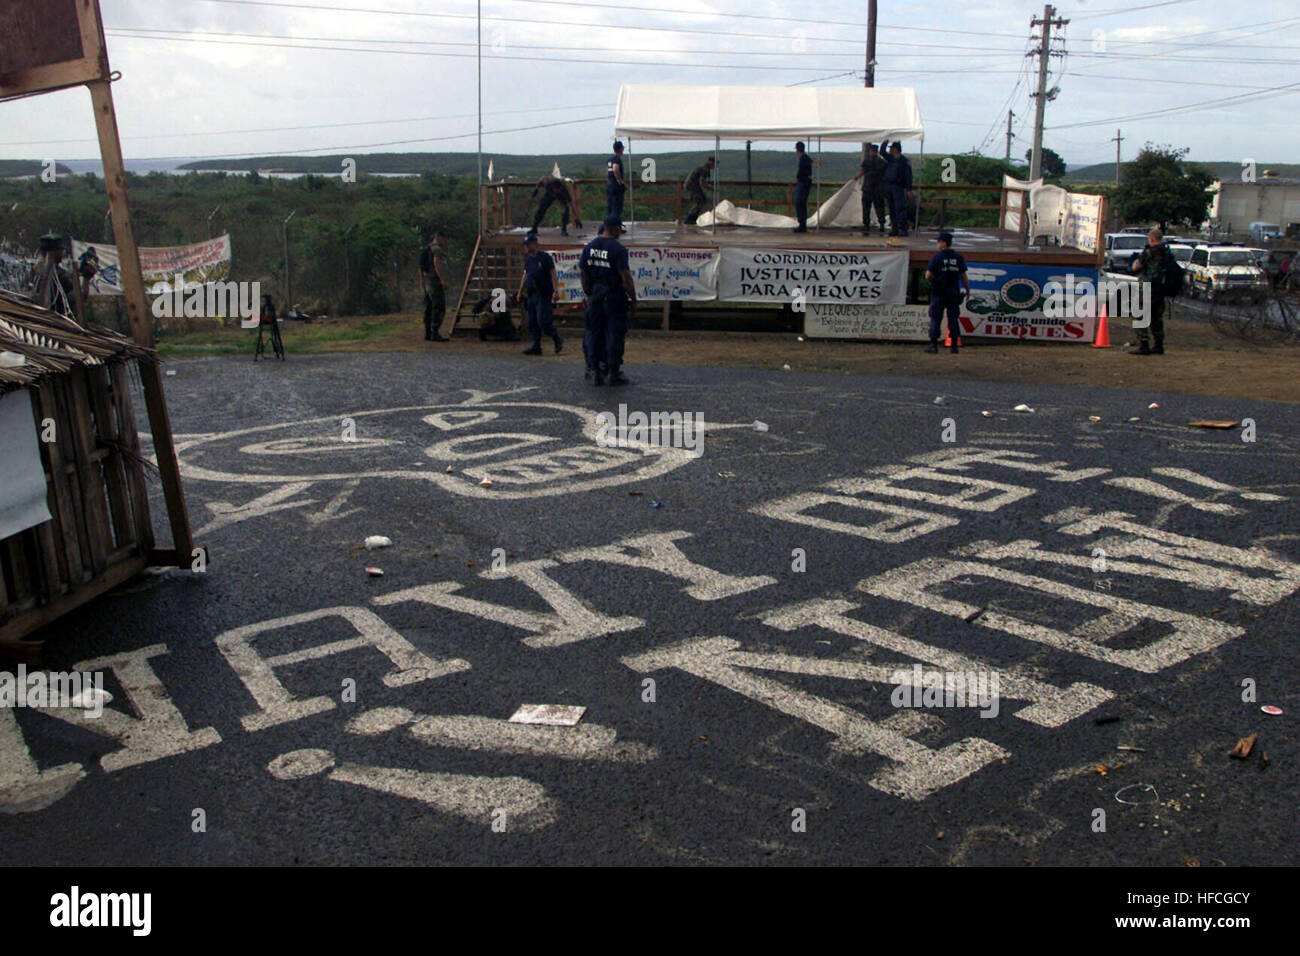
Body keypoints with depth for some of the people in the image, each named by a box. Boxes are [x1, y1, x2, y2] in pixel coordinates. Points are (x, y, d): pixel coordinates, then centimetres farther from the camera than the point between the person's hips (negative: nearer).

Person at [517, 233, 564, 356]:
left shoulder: (545, 257, -5)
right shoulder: (528, 259, 16)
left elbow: (553, 275, -9)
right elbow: (525, 275, 24)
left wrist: (556, 291, -18)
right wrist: (520, 292, 23)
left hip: (544, 295, -8)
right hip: (531, 295, 8)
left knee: (543, 321, -13)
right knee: (532, 323, 5)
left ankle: (558, 340, 5)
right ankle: (536, 347, 9)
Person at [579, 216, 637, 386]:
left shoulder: (589, 247, 7)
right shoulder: (618, 249, -13)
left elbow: (582, 272, 11)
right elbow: (626, 277, -16)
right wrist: (633, 299, -7)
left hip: (595, 297, 6)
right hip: (614, 298, -6)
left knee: (594, 333, 11)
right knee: (615, 334, 1)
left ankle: (594, 371, 12)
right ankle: (613, 373, 3)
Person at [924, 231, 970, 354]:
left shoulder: (936, 257, -9)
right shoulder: (959, 257, 3)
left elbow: (928, 276, -12)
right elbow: (963, 276, 4)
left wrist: (930, 278, 10)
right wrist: (967, 290, 14)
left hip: (938, 293, -3)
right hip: (954, 293, 3)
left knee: (935, 319, 2)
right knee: (953, 319, 9)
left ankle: (934, 345, 0)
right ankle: (954, 345, 9)